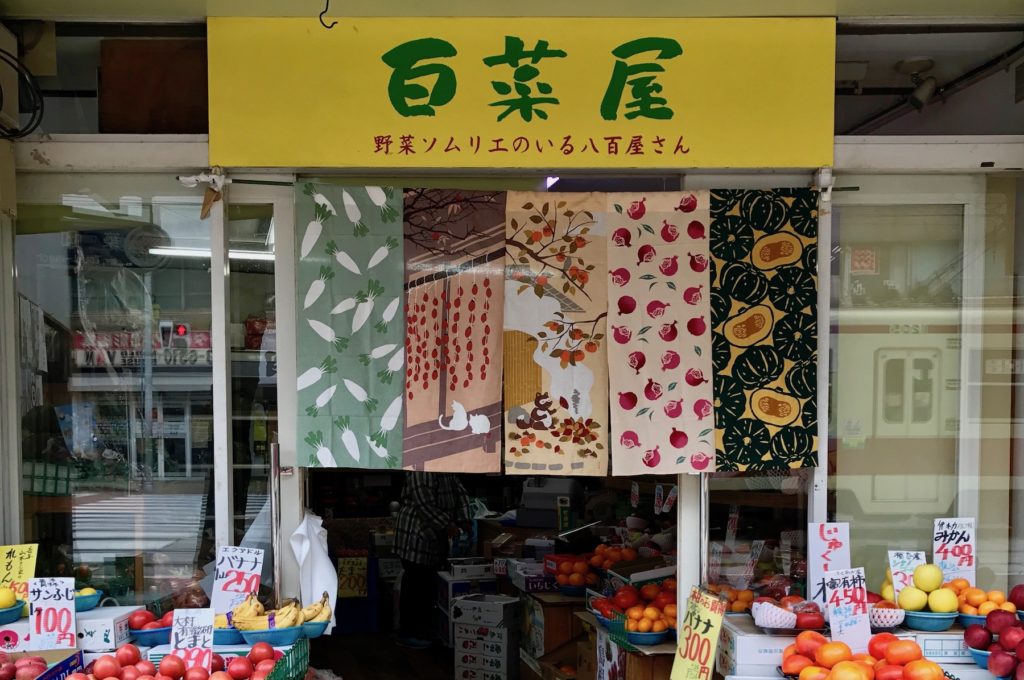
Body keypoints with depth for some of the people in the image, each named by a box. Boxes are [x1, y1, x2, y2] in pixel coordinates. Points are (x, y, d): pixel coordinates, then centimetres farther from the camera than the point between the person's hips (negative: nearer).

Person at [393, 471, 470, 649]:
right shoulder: (422, 472, -20)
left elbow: (460, 494, 12)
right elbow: (425, 504, -26)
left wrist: (463, 520, 0)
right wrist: (446, 524, -24)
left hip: (435, 538, 9)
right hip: (416, 536, -9)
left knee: (429, 584, 14)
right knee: (414, 585, -3)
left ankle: (424, 630, 25)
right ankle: (406, 633, 5)